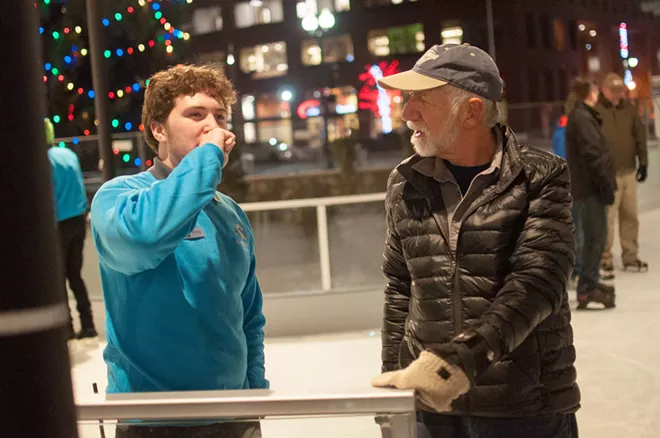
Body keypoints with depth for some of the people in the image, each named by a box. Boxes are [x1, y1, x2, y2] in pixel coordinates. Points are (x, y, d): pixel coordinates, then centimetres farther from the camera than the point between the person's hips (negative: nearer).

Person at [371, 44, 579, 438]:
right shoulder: (406, 184, 5)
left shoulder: (540, 177, -6)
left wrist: (460, 358, -29)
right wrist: (393, 383, 9)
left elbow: (536, 283, -17)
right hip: (431, 404, 3)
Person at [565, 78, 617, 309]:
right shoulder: (582, 119, -16)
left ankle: (591, 282, 28)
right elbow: (593, 155, -21)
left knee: (594, 237, 18)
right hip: (590, 188, -10)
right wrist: (607, 185, -18)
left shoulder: (582, 116, 17)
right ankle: (587, 290, -7)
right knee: (595, 237, -8)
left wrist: (607, 183, 18)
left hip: (586, 187, 10)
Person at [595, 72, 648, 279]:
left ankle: (630, 257, 23)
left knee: (630, 216, 12)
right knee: (607, 219, -5)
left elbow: (640, 135, 15)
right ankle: (605, 261, 4)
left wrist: (643, 162, 12)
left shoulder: (628, 108, 9)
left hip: (629, 172, 6)